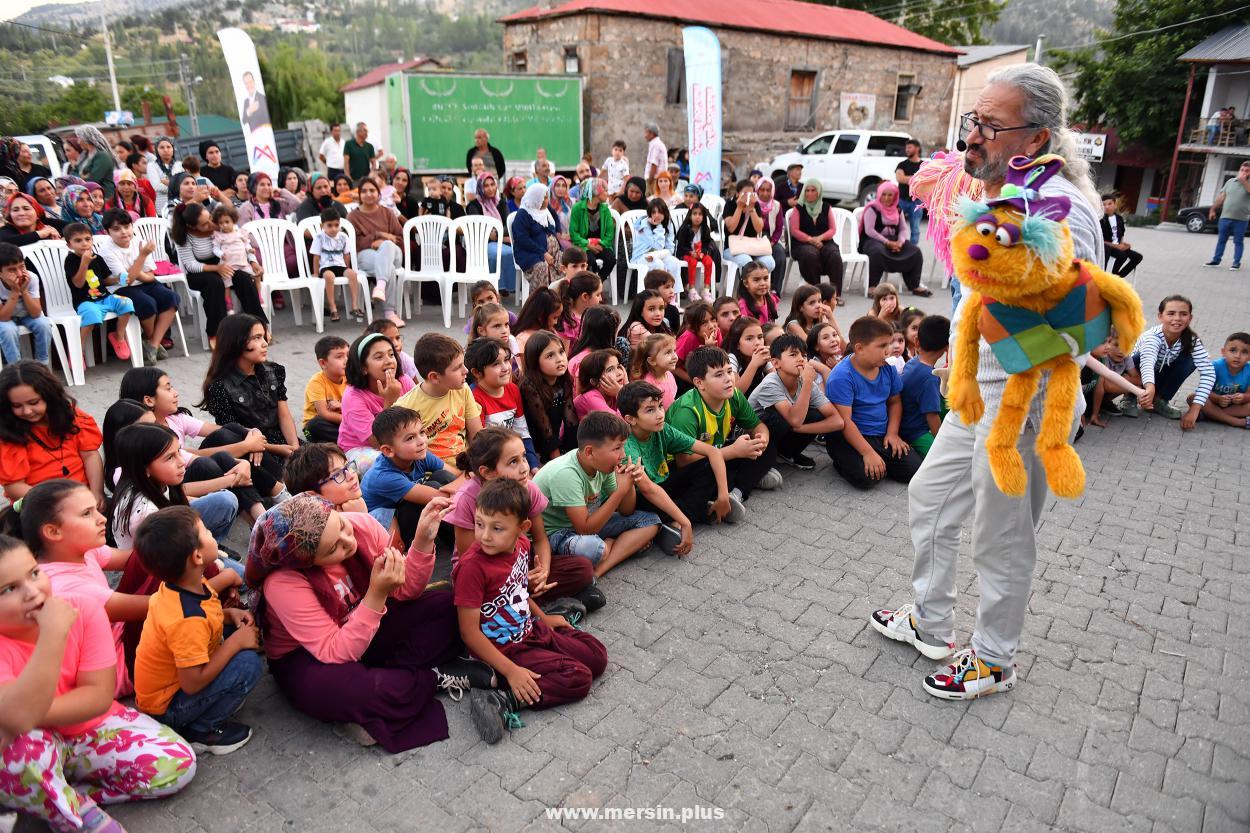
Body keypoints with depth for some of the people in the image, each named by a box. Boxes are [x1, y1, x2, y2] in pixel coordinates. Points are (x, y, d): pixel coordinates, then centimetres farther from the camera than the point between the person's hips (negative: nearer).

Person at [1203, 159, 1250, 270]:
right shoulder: (1230, 181, 10)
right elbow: (1221, 197, 13)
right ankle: (1216, 260, 17)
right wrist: (1213, 210, 9)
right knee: (1221, 240, 10)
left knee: (1238, 241, 3)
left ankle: (1236, 262, 7)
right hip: (1225, 217, 3)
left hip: (1241, 219, -3)